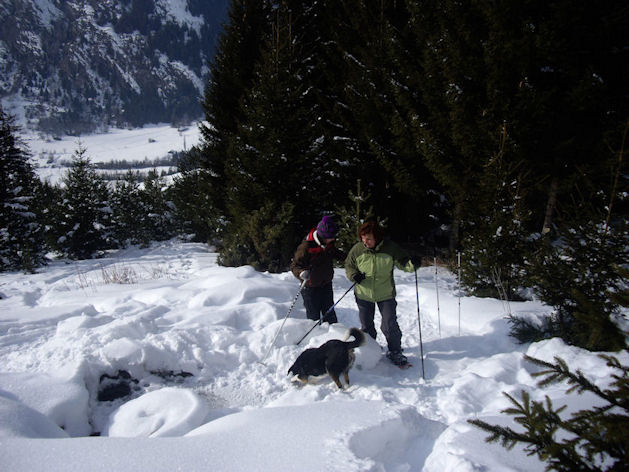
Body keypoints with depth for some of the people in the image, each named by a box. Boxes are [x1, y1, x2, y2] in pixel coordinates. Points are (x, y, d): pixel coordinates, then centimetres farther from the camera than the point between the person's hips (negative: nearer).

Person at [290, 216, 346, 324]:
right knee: (314, 318, 6)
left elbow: (335, 253, 21)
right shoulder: (306, 246, -24)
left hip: (326, 285, 6)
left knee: (330, 314, 17)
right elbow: (295, 265, -19)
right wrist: (302, 273, -40)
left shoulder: (329, 243, -3)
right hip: (311, 288, -6)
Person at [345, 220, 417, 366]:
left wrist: (412, 265, -26)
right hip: (363, 294, 2)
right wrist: (353, 275, -16)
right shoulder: (357, 249, -9)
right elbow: (348, 265, 5)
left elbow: (402, 261, -4)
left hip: (386, 294, -2)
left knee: (390, 325, -4)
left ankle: (395, 351, 16)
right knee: (366, 326, 15)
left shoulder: (390, 247, -13)